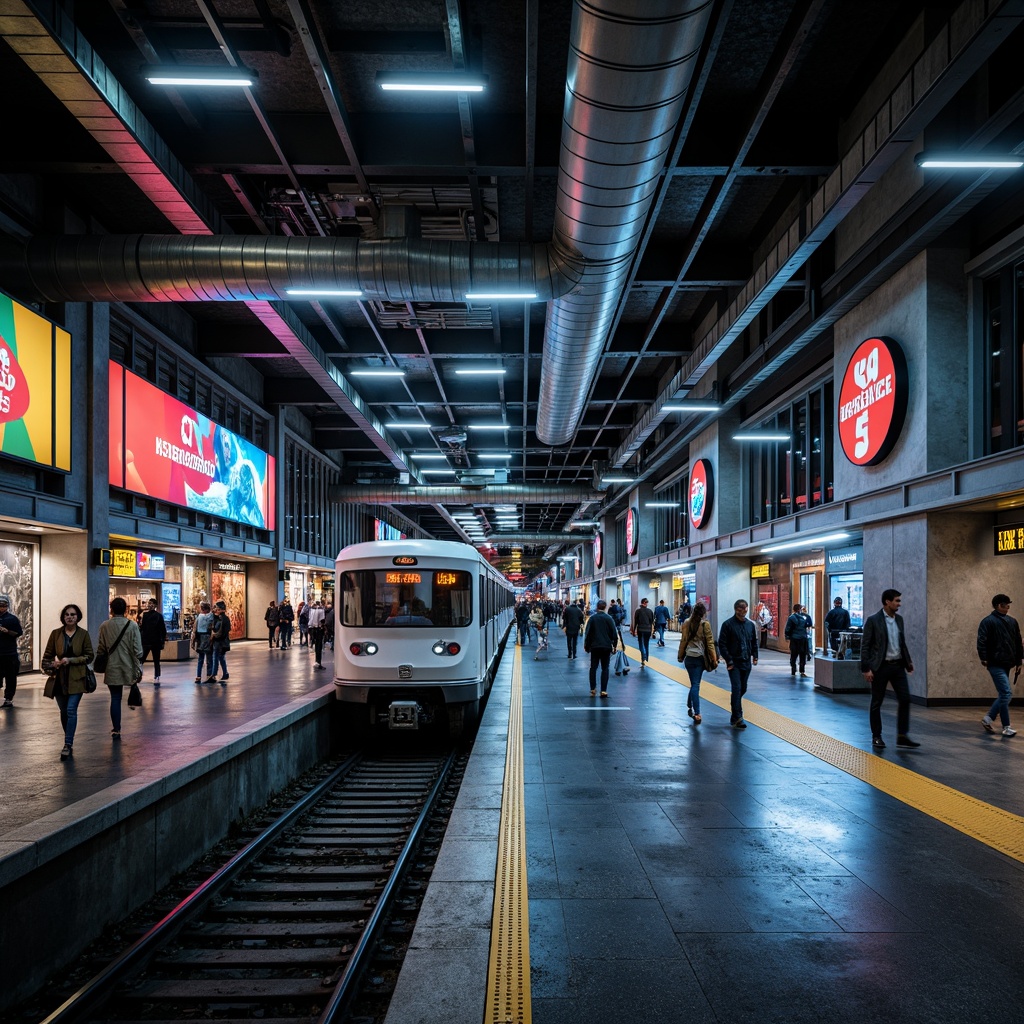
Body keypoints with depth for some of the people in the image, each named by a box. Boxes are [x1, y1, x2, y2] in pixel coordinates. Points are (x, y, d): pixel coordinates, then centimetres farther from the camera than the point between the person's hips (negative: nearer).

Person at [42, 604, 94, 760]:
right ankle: (69, 740, 30)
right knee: (64, 711, 13)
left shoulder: (84, 634, -4)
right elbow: (47, 655, 7)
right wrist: (51, 664, -13)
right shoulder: (56, 634, 2)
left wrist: (71, 660, -15)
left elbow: (89, 656, -3)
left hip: (76, 678, -3)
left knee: (71, 711, -11)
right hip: (59, 678, 3)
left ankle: (68, 744, -5)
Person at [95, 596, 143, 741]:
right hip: (128, 668, 0)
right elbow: (137, 650, -5)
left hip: (112, 669, 1)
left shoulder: (104, 626, -2)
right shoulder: (132, 625, -5)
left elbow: (100, 649, 2)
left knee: (115, 698, 4)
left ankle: (116, 730, 4)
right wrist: (138, 669, 0)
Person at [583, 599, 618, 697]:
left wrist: (586, 645, 8)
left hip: (594, 646, 0)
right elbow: (614, 633, -2)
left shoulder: (592, 618, -2)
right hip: (606, 647, 0)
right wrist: (614, 645, 8)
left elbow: (587, 633, -1)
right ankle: (603, 690, -2)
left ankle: (593, 689, 7)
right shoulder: (609, 618, -2)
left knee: (593, 668, 10)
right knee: (605, 668, 4)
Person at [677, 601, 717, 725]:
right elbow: (710, 643, -7)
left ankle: (693, 710, 0)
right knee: (695, 684, 6)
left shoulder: (686, 624, 1)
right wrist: (714, 659, -1)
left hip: (689, 658, 2)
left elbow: (683, 640, 7)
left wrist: (680, 656, 16)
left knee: (694, 684, 8)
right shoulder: (705, 624, -8)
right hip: (700, 657, -2)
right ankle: (696, 712, 8)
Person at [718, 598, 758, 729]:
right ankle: (737, 718, -10)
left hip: (746, 662, 5)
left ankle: (734, 707, 35)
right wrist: (729, 660, -13)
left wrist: (755, 656, 7)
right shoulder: (728, 624, -7)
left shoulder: (750, 624, 9)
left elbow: (754, 642, 19)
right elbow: (722, 644, -9)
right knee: (737, 688, -11)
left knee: (743, 689, 13)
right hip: (734, 663, -5)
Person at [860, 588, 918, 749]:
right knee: (877, 703, 4)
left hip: (898, 665, 6)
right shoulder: (873, 620, -10)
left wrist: (908, 661, 12)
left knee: (905, 699, 0)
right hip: (880, 667, -5)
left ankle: (902, 736, 9)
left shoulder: (899, 619, 8)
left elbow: (902, 642, 18)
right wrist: (866, 669, -14)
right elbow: (865, 646, -10)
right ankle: (876, 737, 15)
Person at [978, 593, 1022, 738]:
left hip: (1007, 664, 7)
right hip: (996, 664, -7)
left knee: (1004, 694, 10)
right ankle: (1006, 727, -2)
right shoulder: (988, 621, -7)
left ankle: (989, 718, 22)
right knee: (1006, 693, -11)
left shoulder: (1012, 621, 13)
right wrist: (984, 658, -19)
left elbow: (1018, 642, 18)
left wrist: (1019, 660, 15)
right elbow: (981, 641, -13)